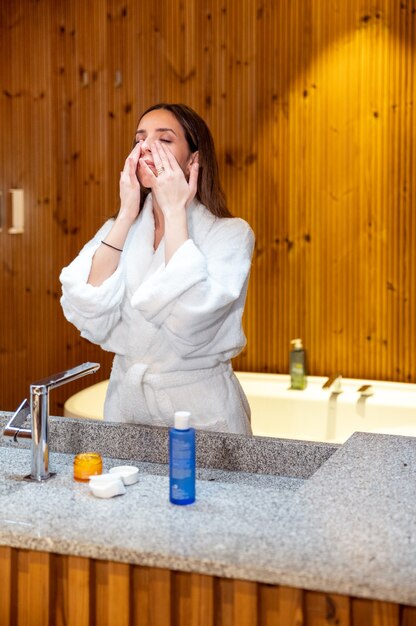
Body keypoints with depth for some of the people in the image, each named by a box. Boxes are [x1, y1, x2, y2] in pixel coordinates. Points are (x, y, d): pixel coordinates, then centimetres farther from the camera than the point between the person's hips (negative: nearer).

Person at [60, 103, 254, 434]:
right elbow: (90, 320, -13)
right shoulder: (119, 229, 3)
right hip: (125, 399, 4)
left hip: (202, 410, -3)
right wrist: (127, 214, -13)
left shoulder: (230, 233, -11)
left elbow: (188, 325, -27)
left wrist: (174, 213, -19)